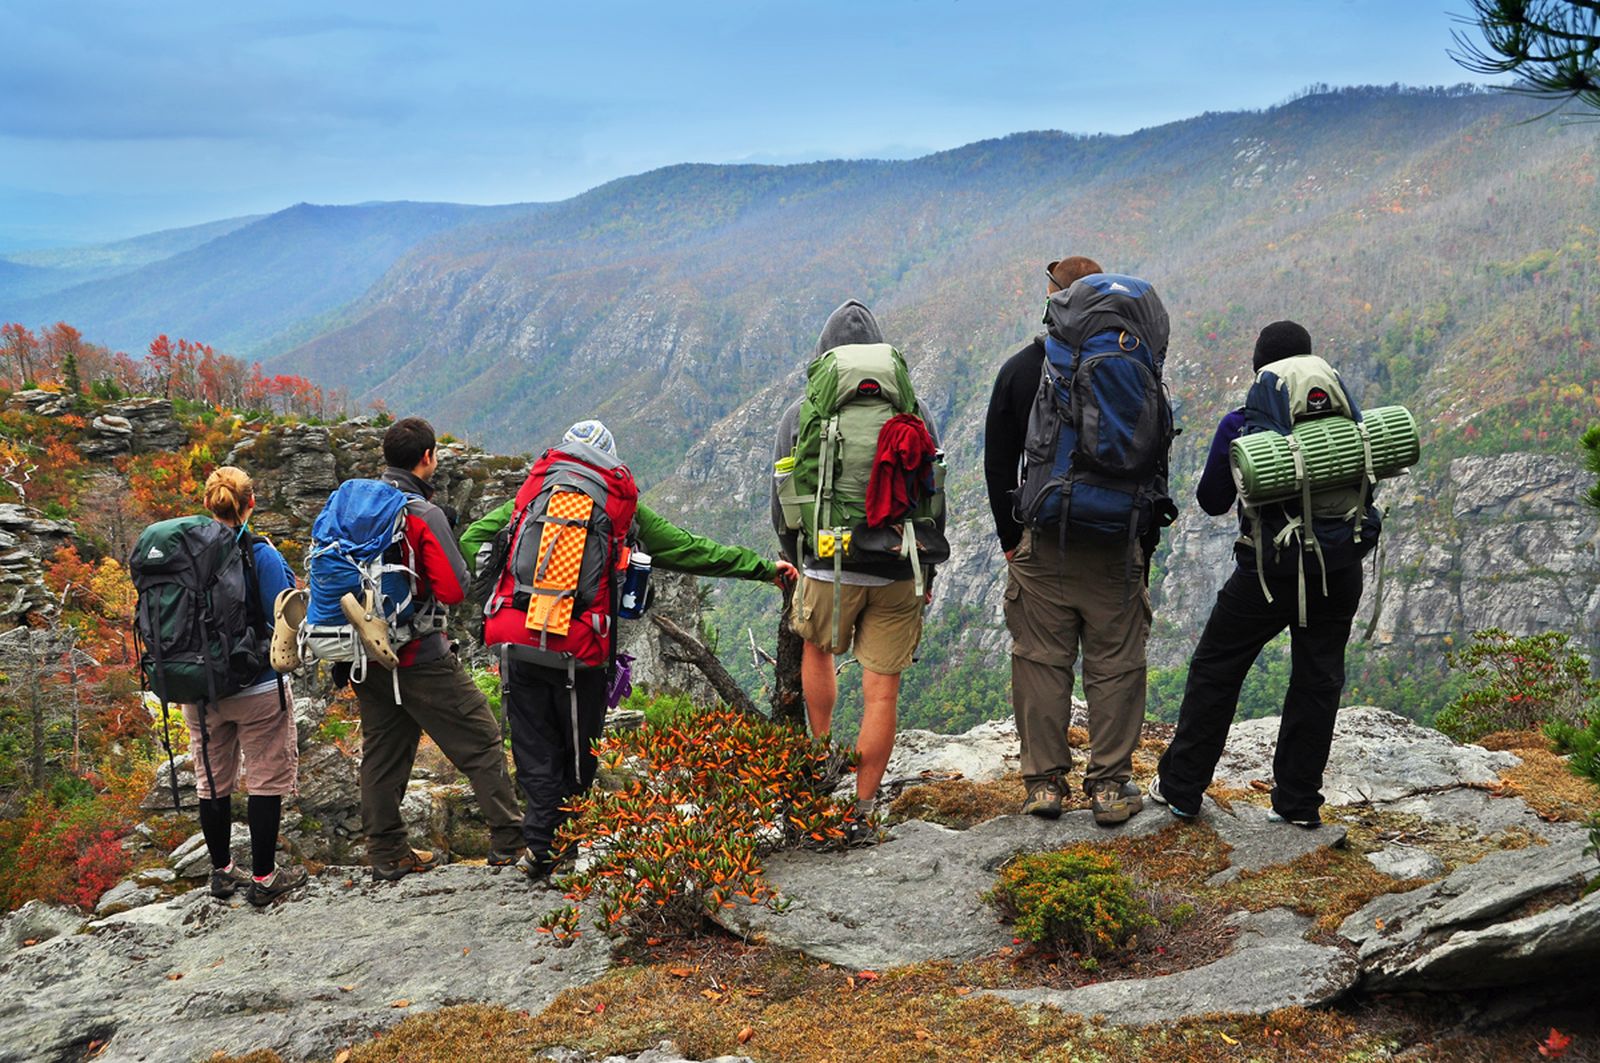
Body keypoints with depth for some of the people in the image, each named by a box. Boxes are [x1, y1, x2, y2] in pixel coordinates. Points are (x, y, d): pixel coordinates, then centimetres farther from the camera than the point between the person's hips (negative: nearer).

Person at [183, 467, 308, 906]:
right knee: (269, 778, 7)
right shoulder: (261, 554, -16)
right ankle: (263, 878, 9)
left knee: (212, 781, 18)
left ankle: (222, 871, 28)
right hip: (257, 687, -5)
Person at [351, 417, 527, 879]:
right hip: (419, 655, -7)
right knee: (480, 741, 3)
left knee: (382, 749, 15)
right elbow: (454, 589, -18)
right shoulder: (423, 514, -16)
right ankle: (510, 841, 5)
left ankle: (386, 854, 20)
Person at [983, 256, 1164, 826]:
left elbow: (998, 466, 3)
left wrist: (1010, 538, 12)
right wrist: (1147, 543, 9)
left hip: (1040, 544, 1)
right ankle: (1110, 786, 9)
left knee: (1040, 661, 8)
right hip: (1114, 547, -1)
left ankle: (1044, 782, 12)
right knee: (1116, 665, 6)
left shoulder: (1018, 370, 0)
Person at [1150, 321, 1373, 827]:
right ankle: (1298, 800, 16)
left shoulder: (1242, 425, -10)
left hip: (1269, 571, -3)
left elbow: (1212, 501, 0)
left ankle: (1181, 786, 15)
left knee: (1215, 670, 10)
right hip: (1339, 571, 3)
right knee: (1317, 679, 12)